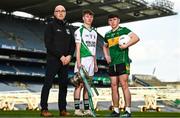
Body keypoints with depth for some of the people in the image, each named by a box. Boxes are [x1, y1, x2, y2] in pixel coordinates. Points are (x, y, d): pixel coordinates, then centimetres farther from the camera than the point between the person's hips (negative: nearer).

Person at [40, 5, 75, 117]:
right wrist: (60, 56, -14)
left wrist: (69, 56, -4)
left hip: (65, 60, 5)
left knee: (64, 85, 5)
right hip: (53, 59, -5)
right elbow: (48, 44, -9)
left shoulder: (69, 27, 17)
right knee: (48, 84, -6)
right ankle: (44, 109, -3)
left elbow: (73, 44, 14)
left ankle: (63, 109, 9)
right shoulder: (51, 26, 1)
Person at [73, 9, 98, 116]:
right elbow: (78, 48, -6)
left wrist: (95, 63, 16)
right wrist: (78, 62, -15)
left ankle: (87, 109, 9)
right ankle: (77, 109, -7)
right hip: (82, 60, -6)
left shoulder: (94, 33, 19)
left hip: (91, 60, 6)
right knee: (80, 84, -8)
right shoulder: (79, 31, 0)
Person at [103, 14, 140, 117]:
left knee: (124, 85, -11)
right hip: (112, 63, 6)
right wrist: (106, 56, 16)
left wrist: (126, 45, -17)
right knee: (114, 86, 5)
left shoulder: (123, 30, 1)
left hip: (122, 61, -6)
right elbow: (105, 46, 33)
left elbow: (136, 38, -10)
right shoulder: (108, 34, 18)